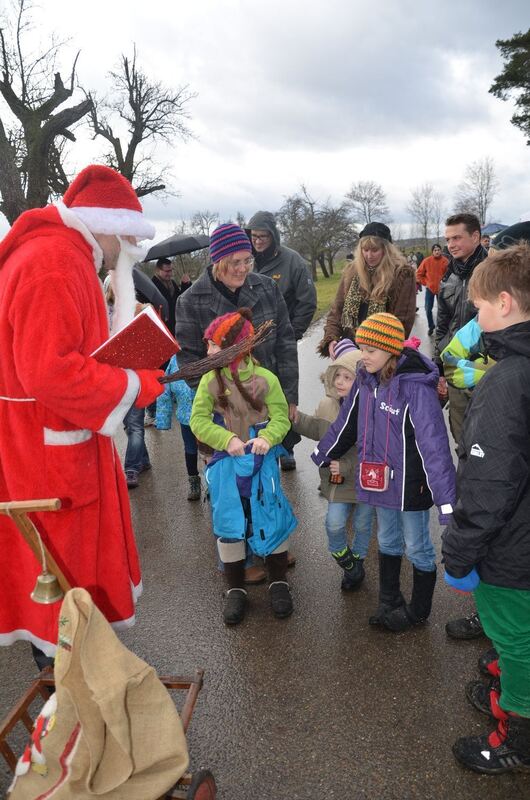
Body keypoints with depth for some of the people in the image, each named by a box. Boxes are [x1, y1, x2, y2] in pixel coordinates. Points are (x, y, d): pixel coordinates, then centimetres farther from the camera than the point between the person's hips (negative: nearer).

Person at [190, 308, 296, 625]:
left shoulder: (266, 379, -9)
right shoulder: (210, 380, -5)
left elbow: (281, 417, -5)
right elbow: (199, 420, -6)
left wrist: (267, 437, -25)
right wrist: (226, 439, -20)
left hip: (262, 463, -1)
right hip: (226, 464, 2)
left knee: (271, 521, 9)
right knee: (228, 525, 9)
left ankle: (279, 583, 30)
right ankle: (236, 589, 28)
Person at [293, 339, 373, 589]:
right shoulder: (327, 404, -6)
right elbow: (317, 430, 14)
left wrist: (346, 468, -26)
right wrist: (297, 419, 2)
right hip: (337, 481, 3)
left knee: (362, 524, 17)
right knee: (334, 523, 0)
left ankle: (357, 563, 42)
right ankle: (346, 562, 29)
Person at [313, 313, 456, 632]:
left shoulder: (416, 388, -25)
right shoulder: (366, 380, -3)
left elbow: (434, 445, -29)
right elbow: (346, 423, 9)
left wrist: (447, 500, -32)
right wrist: (320, 458, 18)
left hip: (410, 485, -6)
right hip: (380, 482, 6)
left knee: (417, 548, 14)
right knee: (388, 542, 23)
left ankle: (419, 610, 37)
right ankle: (389, 602, 44)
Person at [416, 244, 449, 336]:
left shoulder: (445, 261, -9)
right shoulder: (426, 261, -5)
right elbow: (419, 274, 2)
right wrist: (425, 283, -1)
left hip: (441, 289, -1)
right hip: (430, 289, 1)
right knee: (428, 309, 3)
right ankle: (431, 326, 20)